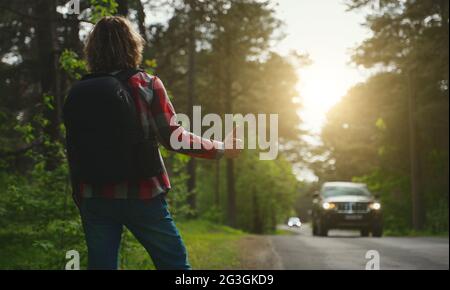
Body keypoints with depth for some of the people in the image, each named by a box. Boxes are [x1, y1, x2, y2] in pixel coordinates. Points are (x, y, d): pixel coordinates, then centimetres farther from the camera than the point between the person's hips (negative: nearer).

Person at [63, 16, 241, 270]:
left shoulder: (76, 94, 5)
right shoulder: (146, 85, -4)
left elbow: (74, 154, 7)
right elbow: (173, 137, -6)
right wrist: (222, 148, 6)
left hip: (94, 198, 3)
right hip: (141, 195, -3)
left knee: (101, 264, 8)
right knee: (174, 262, 6)